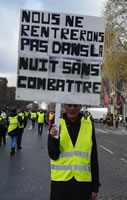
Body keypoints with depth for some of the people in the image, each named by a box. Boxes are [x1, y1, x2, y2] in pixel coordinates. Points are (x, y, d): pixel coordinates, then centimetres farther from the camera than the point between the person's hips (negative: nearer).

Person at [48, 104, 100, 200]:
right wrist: (54, 138, -22)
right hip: (60, 181, 0)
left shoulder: (89, 125, 0)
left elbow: (94, 158, 4)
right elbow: (53, 155, -4)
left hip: (83, 181, 1)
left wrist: (95, 187, 4)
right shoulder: (57, 124, -2)